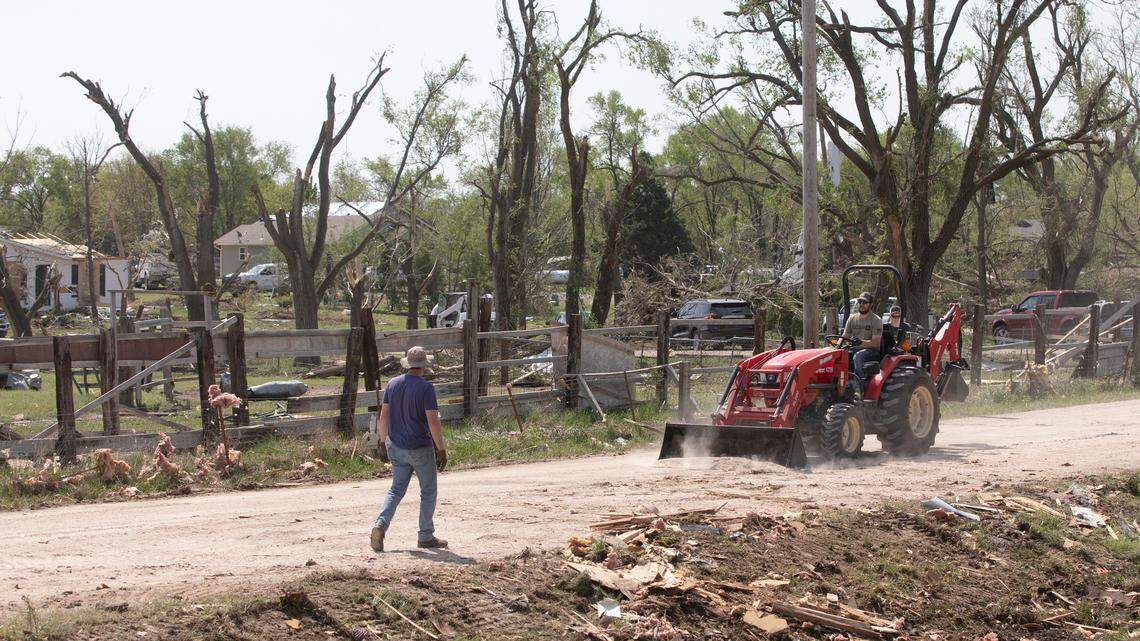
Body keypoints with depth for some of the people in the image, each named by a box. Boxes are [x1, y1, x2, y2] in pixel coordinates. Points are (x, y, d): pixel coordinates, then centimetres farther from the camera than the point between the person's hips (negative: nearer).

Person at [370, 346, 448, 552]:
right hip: (421, 449, -5)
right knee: (428, 492, 10)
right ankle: (426, 536, 16)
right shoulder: (426, 388, -15)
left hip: (396, 447, 5)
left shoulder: (392, 384, 3)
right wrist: (441, 449, -11)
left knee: (396, 489, 12)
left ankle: (380, 524, -10)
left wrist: (384, 441, 18)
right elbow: (433, 421, -18)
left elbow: (383, 416, 7)